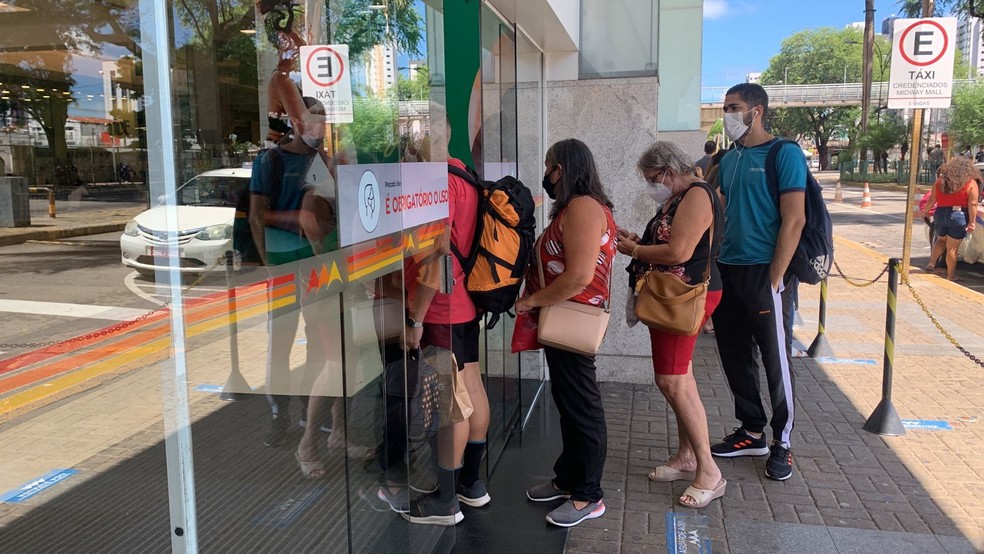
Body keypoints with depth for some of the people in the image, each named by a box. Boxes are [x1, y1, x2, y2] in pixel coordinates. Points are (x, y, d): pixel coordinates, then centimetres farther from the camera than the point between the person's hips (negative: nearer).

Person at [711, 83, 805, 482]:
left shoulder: (783, 154, -8)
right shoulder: (729, 159, 12)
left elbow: (794, 221, -14)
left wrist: (774, 280, -17)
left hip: (763, 273, -7)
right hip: (727, 271, 7)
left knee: (775, 362, 3)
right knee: (735, 357, 13)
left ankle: (782, 444, 17)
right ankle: (752, 432, 28)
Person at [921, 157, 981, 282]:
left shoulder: (940, 181, 6)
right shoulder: (971, 184, -3)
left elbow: (932, 200, 6)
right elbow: (972, 204, -10)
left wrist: (925, 211, 20)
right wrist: (972, 222, -9)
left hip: (940, 214, 3)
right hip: (959, 216, -3)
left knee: (941, 240, 26)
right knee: (952, 247, 3)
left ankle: (932, 263, 13)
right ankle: (951, 275, 10)